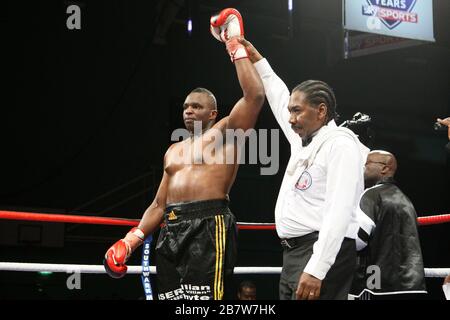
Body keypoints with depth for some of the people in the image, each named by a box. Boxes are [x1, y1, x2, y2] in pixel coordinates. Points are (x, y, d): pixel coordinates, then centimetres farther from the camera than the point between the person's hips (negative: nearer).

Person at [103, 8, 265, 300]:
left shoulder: (224, 133, 6)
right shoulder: (174, 151, 26)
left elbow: (255, 95, -10)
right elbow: (159, 204, 27)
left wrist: (237, 47, -5)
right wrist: (132, 240, 14)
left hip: (208, 226, -7)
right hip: (172, 230, 7)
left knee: (201, 299, -19)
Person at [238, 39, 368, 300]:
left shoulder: (340, 144, -10)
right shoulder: (302, 140, 18)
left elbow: (338, 213, -20)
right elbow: (280, 99, 37)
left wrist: (316, 270, -27)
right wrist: (256, 60, 40)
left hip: (324, 254, -9)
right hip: (294, 254, 9)